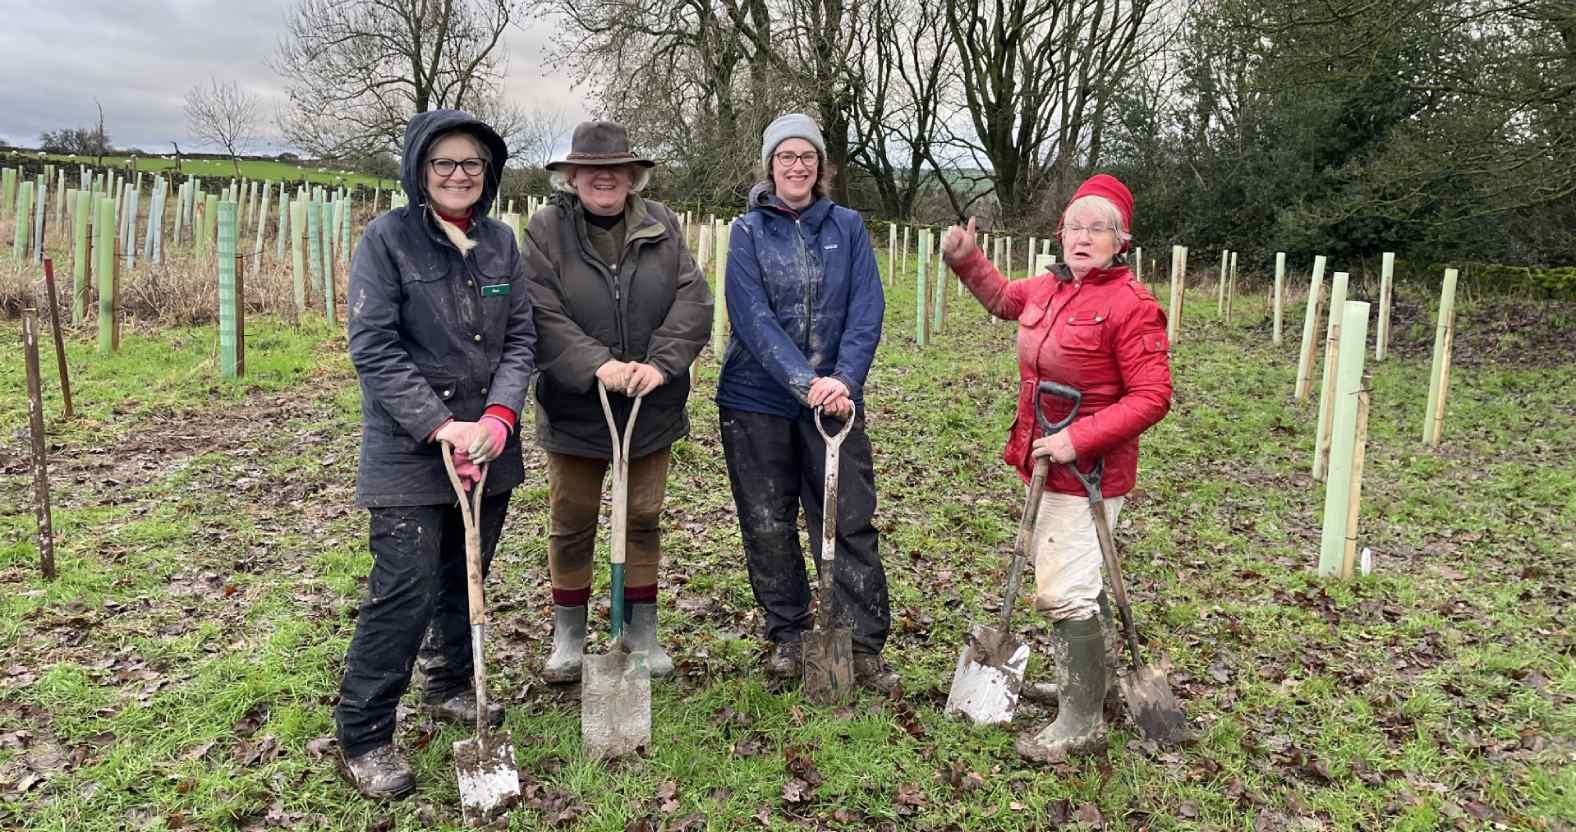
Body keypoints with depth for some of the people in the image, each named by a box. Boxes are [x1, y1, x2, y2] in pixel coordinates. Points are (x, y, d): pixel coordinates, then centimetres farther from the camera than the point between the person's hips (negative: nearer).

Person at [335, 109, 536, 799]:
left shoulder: (500, 242, 7)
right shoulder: (387, 238, -7)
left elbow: (520, 338, 5)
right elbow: (374, 348, -12)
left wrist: (498, 417, -11)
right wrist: (438, 426, -19)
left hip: (487, 446, 5)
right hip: (408, 450, -5)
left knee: (466, 576, 17)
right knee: (406, 589, -7)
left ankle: (451, 687, 38)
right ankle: (361, 739, 7)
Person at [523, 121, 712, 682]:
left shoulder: (660, 226, 2)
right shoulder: (546, 230, -5)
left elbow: (693, 299, -6)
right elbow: (542, 314, -14)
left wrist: (660, 364, -20)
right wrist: (597, 365, -26)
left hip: (651, 407, 2)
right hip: (575, 409, -2)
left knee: (644, 521, 14)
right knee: (572, 526, 10)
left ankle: (642, 632, 31)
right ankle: (568, 636, 29)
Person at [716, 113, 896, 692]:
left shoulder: (848, 226, 5)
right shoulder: (748, 232, 0)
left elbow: (866, 311, -4)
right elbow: (753, 319, -12)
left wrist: (844, 380, -19)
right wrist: (806, 383, -23)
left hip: (836, 397, 1)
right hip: (758, 399, 0)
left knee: (849, 523, 0)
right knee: (768, 527, 8)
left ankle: (865, 645, 10)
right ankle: (786, 637, 24)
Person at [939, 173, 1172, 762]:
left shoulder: (1131, 305, -19)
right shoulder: (1048, 288, 5)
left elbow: (1152, 396, -21)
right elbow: (1002, 298, 28)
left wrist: (1078, 438, -26)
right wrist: (966, 261, 13)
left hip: (1088, 471, -9)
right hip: (1048, 463, 9)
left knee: (1064, 592, -7)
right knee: (1073, 580, 23)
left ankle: (1081, 723, 9)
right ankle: (1086, 679, 43)